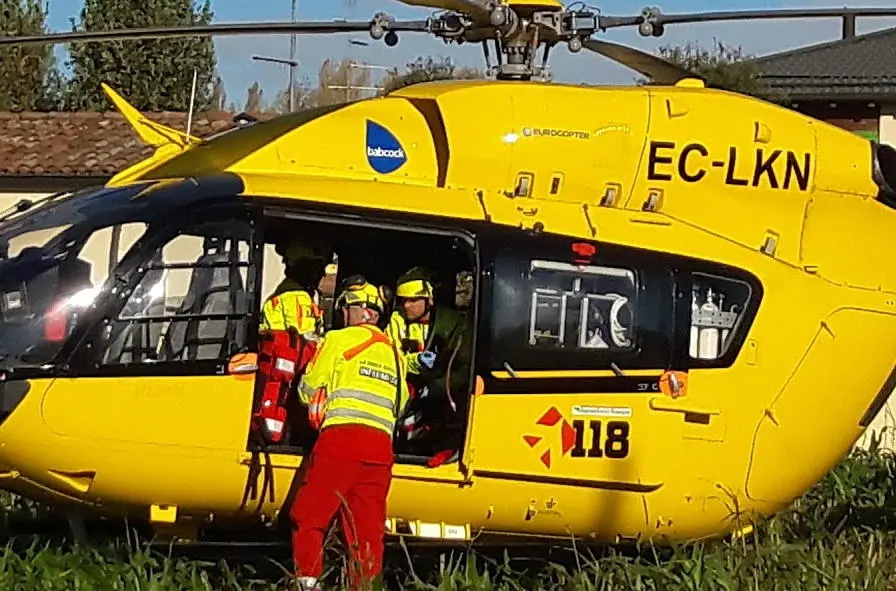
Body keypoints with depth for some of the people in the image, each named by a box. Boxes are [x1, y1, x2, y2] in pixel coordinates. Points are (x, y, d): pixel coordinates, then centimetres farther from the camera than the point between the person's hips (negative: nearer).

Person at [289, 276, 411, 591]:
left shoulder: (339, 339, 7)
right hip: (380, 446, 5)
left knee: (308, 517, -1)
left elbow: (309, 388, 9)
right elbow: (400, 404, 21)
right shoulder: (394, 353, 24)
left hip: (341, 436, -5)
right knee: (368, 527, 3)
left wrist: (320, 408, 29)